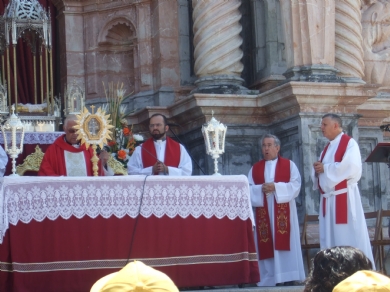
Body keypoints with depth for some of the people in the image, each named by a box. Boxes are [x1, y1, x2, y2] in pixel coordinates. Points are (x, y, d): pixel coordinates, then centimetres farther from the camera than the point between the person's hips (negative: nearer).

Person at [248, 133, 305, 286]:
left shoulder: (289, 165, 7)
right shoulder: (255, 168, 14)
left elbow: (296, 185, -5)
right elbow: (248, 189, 6)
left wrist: (276, 187, -16)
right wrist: (261, 189, -14)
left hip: (283, 212, -2)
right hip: (263, 214, 2)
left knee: (284, 244, -6)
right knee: (265, 246, -1)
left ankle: (288, 278, -5)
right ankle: (267, 279, 1)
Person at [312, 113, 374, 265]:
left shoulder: (349, 143, -4)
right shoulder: (327, 148, 20)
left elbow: (351, 167, -19)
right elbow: (320, 170, 21)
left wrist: (325, 168, -12)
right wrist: (317, 169, -4)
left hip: (344, 198, -8)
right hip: (328, 199, 8)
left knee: (349, 238, -7)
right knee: (330, 239, 6)